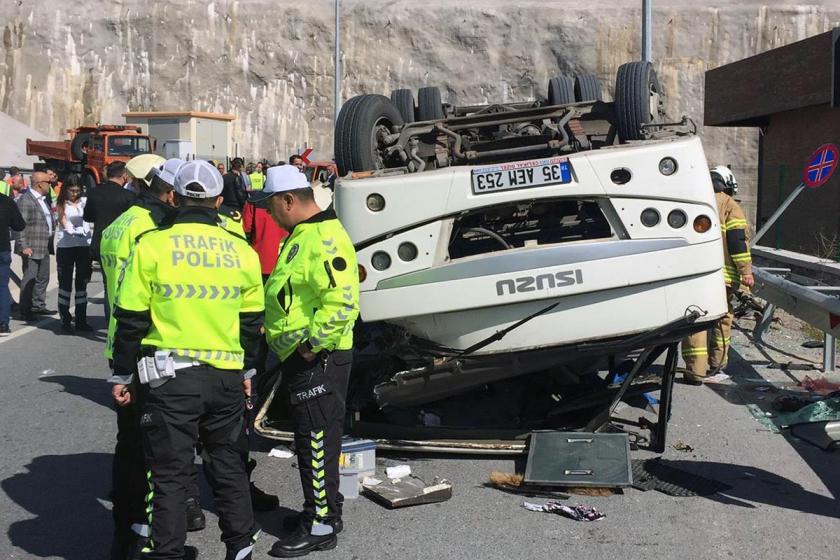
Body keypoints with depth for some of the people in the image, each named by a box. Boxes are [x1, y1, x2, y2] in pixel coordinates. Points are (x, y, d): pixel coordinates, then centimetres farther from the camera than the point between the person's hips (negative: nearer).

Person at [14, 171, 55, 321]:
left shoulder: (42, 199, 16)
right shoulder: (25, 200, -13)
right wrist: (24, 246, -22)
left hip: (44, 247, 9)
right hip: (31, 248, -9)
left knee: (43, 278, 15)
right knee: (29, 279, -5)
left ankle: (39, 306, 26)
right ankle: (24, 310, 2)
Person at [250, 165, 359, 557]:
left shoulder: (324, 238, -20)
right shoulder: (303, 235, 14)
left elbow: (342, 300, -29)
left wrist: (313, 345, -23)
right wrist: (286, 339, 18)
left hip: (318, 360, -10)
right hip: (301, 359, 10)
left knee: (317, 441, -2)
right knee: (312, 439, 18)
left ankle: (321, 526, 8)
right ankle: (324, 509, 31)